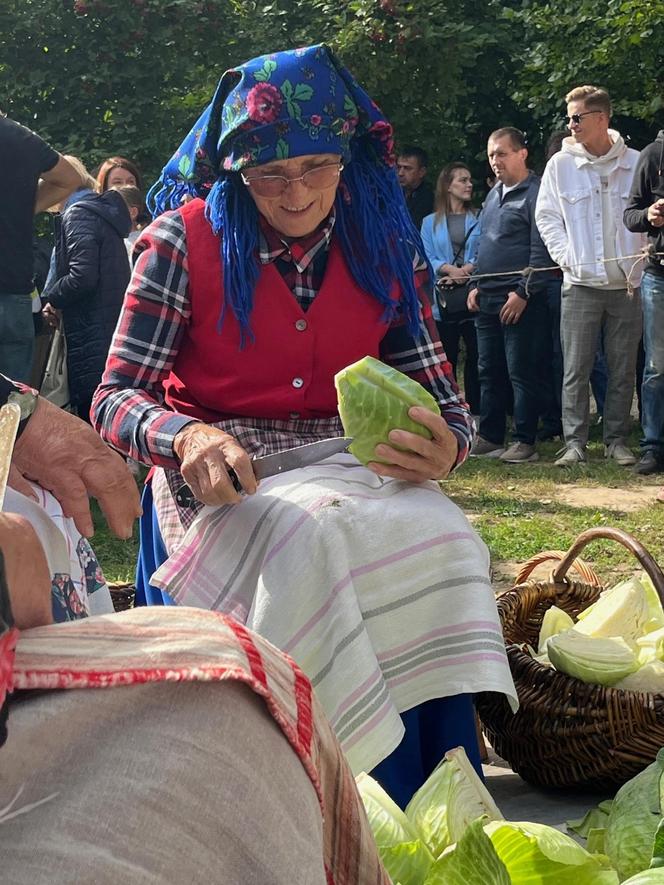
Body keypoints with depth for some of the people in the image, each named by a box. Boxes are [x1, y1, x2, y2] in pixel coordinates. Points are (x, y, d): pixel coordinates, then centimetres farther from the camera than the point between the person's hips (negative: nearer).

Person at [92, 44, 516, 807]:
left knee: (439, 538, -31)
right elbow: (116, 398, -7)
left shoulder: (384, 249, 7)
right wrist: (186, 439, -31)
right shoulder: (184, 242, -3)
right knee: (310, 542, -37)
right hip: (221, 479, -2)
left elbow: (436, 392, 6)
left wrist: (445, 446, -20)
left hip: (350, 469, 3)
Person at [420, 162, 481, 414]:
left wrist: (468, 270, -16)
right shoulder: (430, 222, 11)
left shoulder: (479, 219, 9)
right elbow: (427, 259, 1)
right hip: (443, 300, 1)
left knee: (476, 356, -1)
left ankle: (475, 412, 4)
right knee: (445, 360, 5)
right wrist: (450, 269, -16)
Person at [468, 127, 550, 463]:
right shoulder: (494, 194, 18)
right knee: (489, 372, 11)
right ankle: (489, 438, 19)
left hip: (520, 300, -8)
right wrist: (477, 286, 14)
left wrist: (524, 293, -18)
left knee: (522, 373, -4)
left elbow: (540, 250, -14)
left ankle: (524, 441, 2)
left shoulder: (535, 193, -8)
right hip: (487, 298, 8)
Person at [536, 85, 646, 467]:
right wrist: (565, 256, -5)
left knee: (623, 369, 6)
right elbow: (547, 216, 7)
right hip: (581, 284, 0)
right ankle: (575, 442, 5)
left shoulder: (635, 163, 2)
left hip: (627, 283, 0)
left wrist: (643, 256, -3)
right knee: (576, 370, -1)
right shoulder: (561, 164, 3)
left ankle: (617, 440, 16)